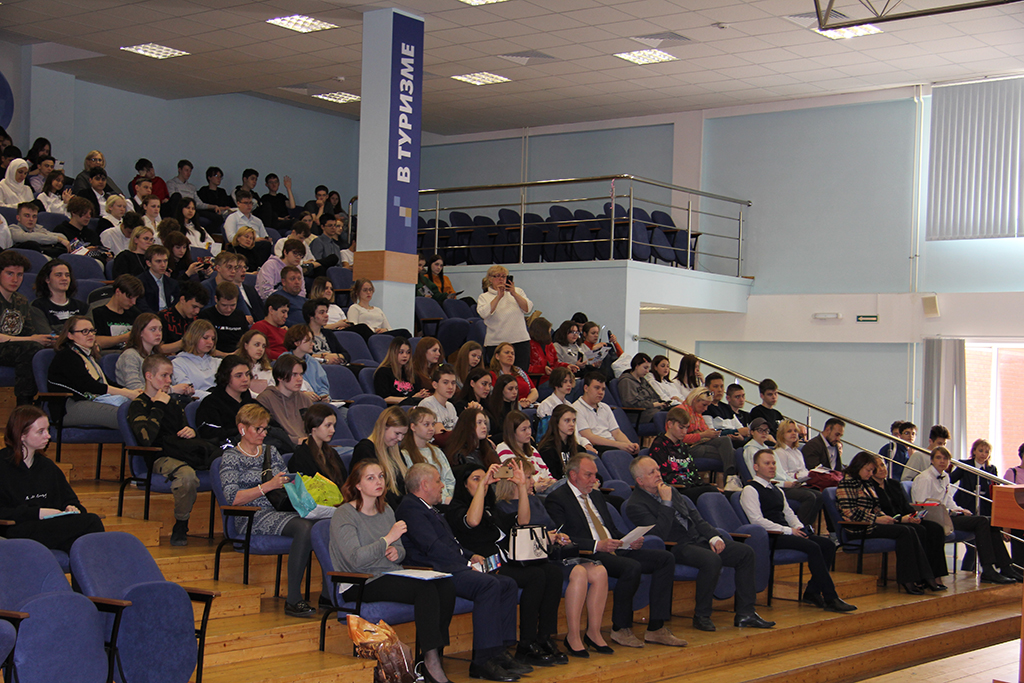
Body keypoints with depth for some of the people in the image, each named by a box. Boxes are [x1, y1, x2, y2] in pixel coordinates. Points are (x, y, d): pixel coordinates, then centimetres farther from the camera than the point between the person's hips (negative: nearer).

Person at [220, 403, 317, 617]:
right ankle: (293, 600, -33)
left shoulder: (270, 451, 23)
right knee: (305, 527, -35)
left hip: (281, 511, 5)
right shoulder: (231, 457, 6)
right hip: (253, 518, -5)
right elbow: (234, 498, -8)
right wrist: (268, 486, -17)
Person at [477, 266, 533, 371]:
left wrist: (514, 294, -12)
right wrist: (498, 296, -14)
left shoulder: (518, 291, 14)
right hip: (495, 342, -1)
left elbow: (528, 309, -1)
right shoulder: (484, 297, 9)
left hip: (520, 340, 1)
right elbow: (484, 314, -11)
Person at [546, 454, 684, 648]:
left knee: (666, 558, -8)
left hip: (615, 549, 9)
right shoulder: (556, 499, -2)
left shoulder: (596, 496, 25)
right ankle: (621, 629, -15)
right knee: (632, 567, -33)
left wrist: (630, 541, 4)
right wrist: (597, 545, -23)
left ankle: (656, 628, -12)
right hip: (589, 555, -9)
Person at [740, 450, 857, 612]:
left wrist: (800, 529, 2)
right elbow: (757, 521, -14)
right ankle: (830, 599, -26)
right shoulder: (750, 490, -4)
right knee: (813, 547, -27)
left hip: (786, 533, 9)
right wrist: (788, 531, -16)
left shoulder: (777, 490, 25)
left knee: (828, 544, -9)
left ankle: (812, 592, -7)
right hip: (770, 537, -9)